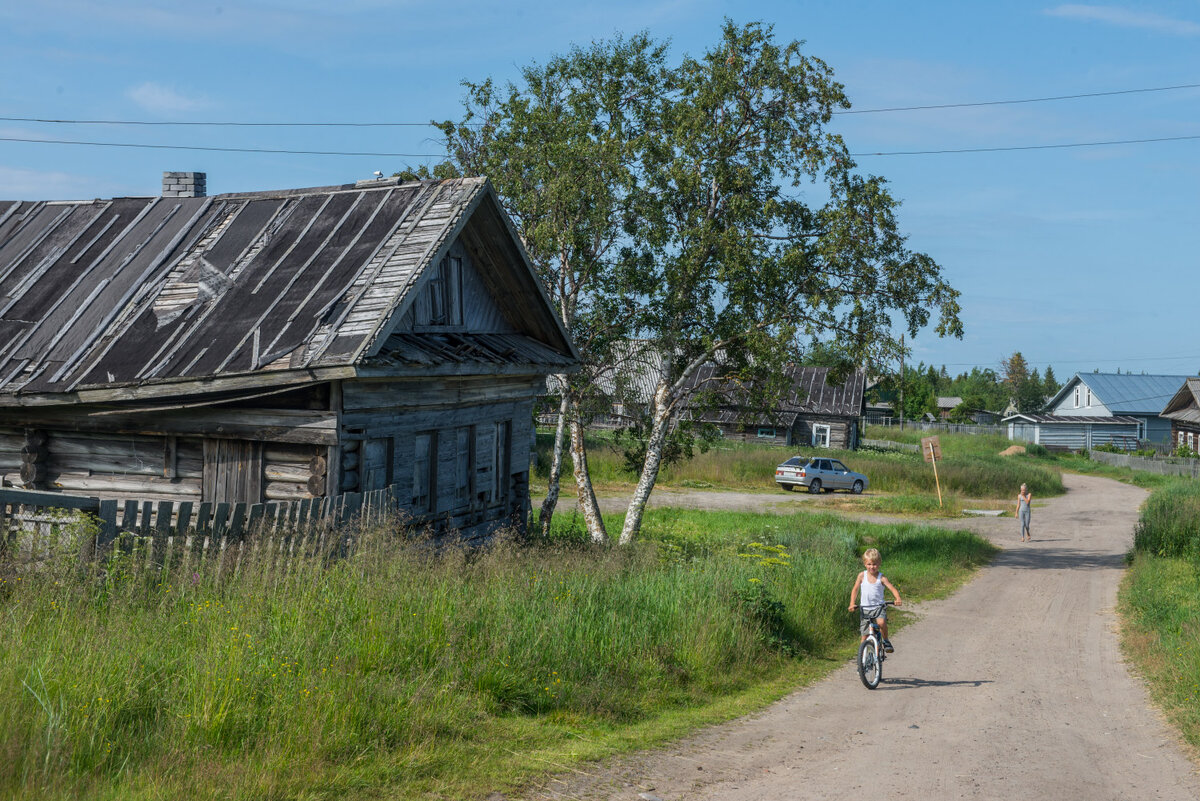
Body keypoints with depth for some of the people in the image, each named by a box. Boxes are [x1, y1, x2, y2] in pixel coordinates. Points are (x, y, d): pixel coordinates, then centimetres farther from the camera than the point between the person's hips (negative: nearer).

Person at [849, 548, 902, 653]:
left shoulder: (882, 578, -4)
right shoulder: (862, 575, -1)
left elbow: (893, 589, -11)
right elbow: (855, 589, 1)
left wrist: (897, 599, -31)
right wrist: (852, 603, -13)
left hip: (879, 607, -1)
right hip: (865, 608, 1)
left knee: (881, 622, -32)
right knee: (864, 636, -1)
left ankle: (886, 641, -5)